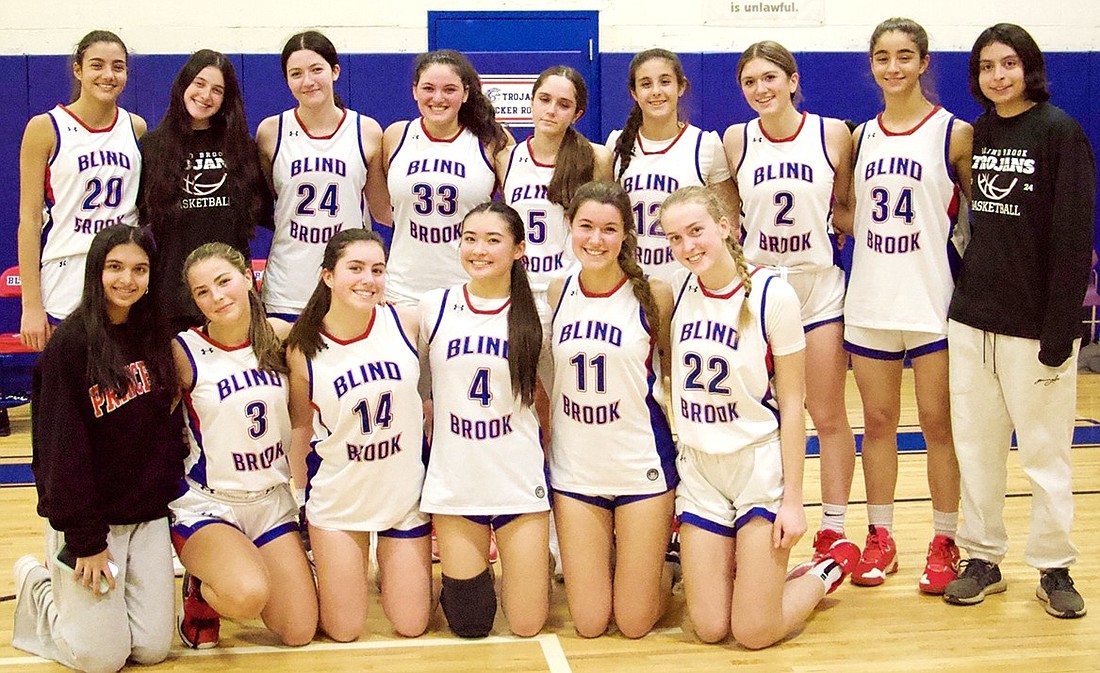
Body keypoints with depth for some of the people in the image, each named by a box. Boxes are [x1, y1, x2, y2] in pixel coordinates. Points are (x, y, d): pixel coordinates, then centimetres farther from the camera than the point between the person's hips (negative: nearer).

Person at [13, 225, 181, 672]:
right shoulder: (70, 343, -13)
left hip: (149, 516, 5)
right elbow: (62, 447, -15)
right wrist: (85, 540, -16)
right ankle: (35, 585, 21)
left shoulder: (155, 338, 5)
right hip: (88, 518, -5)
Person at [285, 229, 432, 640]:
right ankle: (320, 573, 36)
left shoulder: (406, 322, -12)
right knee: (343, 632, 6)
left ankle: (386, 561, 39)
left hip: (405, 493, 1)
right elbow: (302, 427, 1)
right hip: (338, 499, -1)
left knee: (411, 627, 10)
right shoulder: (304, 348, -12)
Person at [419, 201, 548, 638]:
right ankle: (472, 570, 38)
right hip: (454, 483, 1)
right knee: (469, 624, 7)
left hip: (520, 482, 0)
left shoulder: (533, 313, -1)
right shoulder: (434, 307, -1)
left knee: (527, 625, 3)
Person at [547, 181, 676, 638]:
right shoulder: (558, 292, 0)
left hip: (641, 465, -3)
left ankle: (664, 565, 35)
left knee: (634, 624, 4)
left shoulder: (653, 295, -11)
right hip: (574, 467, 3)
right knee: (588, 624, 7)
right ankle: (602, 560, 39)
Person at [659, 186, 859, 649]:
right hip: (698, 468, 4)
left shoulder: (772, 295, -14)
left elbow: (791, 405, -10)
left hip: (760, 463, -4)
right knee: (708, 628, 4)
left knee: (754, 633, -3)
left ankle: (828, 569, 24)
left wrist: (793, 499, -11)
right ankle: (736, 564, 34)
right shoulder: (675, 292, -1)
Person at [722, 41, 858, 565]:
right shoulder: (735, 140, -1)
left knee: (828, 415, 5)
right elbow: (725, 214, 9)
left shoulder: (833, 134, -4)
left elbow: (847, 210, 6)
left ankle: (833, 530, 16)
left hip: (819, 288, -1)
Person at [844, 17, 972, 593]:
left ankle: (944, 542, 16)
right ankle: (880, 538, 21)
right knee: (877, 422, 10)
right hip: (870, 302, 4)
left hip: (933, 302, -4)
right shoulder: (861, 137, 8)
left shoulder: (954, 133, -4)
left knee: (938, 424, 4)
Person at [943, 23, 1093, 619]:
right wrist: (964, 289, 9)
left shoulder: (1060, 132, -7)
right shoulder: (974, 135, 10)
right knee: (976, 446, 9)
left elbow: (1073, 237, -11)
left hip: (1034, 322, -5)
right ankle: (982, 559, 20)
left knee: (1044, 451, 2)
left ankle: (1054, 569, 15)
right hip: (972, 320, 5)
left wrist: (1059, 331, -15)